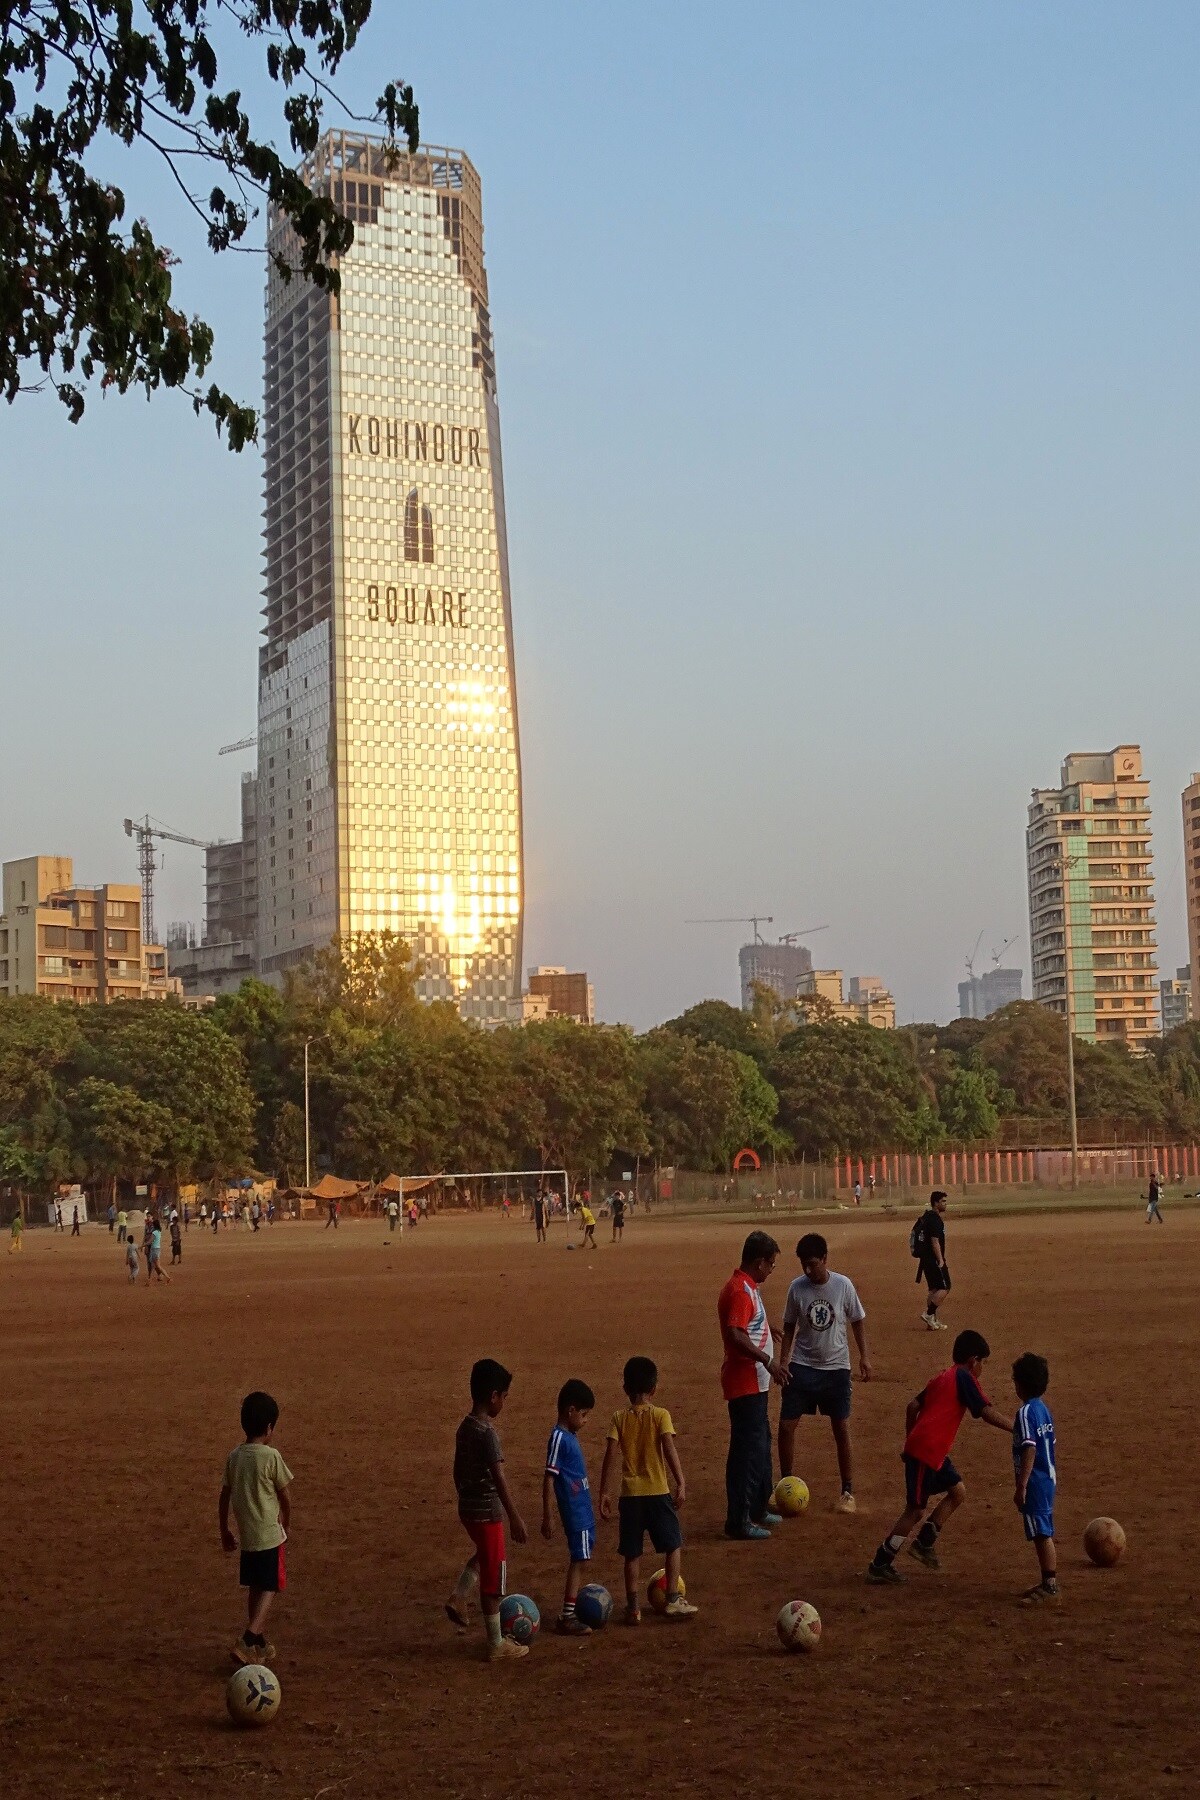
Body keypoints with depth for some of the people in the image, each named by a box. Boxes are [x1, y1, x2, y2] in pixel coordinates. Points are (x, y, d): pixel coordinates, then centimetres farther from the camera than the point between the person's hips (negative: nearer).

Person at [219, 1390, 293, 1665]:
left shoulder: (234, 1456, 2)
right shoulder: (271, 1456, -14)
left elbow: (224, 1497, 9)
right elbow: (285, 1497, -7)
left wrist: (224, 1532, 20)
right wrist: (286, 1523, 11)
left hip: (245, 1535, 6)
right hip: (269, 1535, -6)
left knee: (255, 1587, 18)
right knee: (268, 1589, -1)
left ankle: (259, 1642, 26)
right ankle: (247, 1641, -15)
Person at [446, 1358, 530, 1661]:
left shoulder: (464, 1428, 5)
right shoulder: (487, 1432, -22)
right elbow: (498, 1478, -27)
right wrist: (515, 1517, -27)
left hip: (468, 1508, 9)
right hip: (487, 1512, -9)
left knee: (483, 1554, 34)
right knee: (492, 1579, 2)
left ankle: (459, 1598, 23)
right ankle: (497, 1645, 10)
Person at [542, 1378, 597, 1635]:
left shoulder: (570, 1436, 11)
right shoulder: (559, 1438, -17)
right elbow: (549, 1479, -18)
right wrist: (547, 1517, -19)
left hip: (583, 1510, 9)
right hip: (574, 1512, -9)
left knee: (581, 1560, 14)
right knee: (580, 1561, -8)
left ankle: (574, 1609, 22)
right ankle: (567, 1618, -6)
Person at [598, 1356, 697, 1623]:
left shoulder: (619, 1418, 1)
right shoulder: (661, 1415, -5)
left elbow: (611, 1457, -5)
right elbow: (670, 1450, -15)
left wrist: (604, 1493, -2)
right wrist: (680, 1483, -15)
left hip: (630, 1495, 2)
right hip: (658, 1492, -2)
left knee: (632, 1553, 10)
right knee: (673, 1546, 13)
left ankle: (632, 1607, 11)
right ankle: (673, 1600, 9)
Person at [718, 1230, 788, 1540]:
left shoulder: (748, 1287, 12)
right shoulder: (739, 1291, -20)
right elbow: (734, 1335, -30)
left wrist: (767, 1331, 40)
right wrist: (767, 1360, -29)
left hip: (755, 1382, 11)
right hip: (745, 1383, -11)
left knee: (760, 1443, 20)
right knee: (747, 1448, -6)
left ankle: (757, 1507, 32)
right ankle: (738, 1520, -2)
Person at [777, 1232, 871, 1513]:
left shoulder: (844, 1285, -9)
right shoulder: (797, 1287, -5)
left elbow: (857, 1321, 3)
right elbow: (789, 1328, 5)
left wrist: (864, 1356, -2)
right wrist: (783, 1362, -2)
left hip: (836, 1368, -1)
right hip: (802, 1367, 1)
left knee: (842, 1429, 3)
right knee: (786, 1426, -4)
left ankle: (848, 1491, 16)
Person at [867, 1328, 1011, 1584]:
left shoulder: (942, 1377, 18)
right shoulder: (964, 1378, -7)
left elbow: (913, 1406, 18)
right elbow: (988, 1413, -15)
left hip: (929, 1450, 9)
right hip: (926, 1451, -9)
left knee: (957, 1492, 17)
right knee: (915, 1510, -3)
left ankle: (924, 1543, 20)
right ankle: (880, 1565, 1)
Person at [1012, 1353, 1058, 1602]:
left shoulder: (1025, 1412, -17)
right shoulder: (1043, 1409, 11)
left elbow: (1029, 1450, -22)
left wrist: (1021, 1486, -22)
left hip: (1034, 1481, -9)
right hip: (1048, 1478, 9)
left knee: (1042, 1534, -5)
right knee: (1044, 1534, 15)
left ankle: (1050, 1586, -3)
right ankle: (1048, 1582, 21)